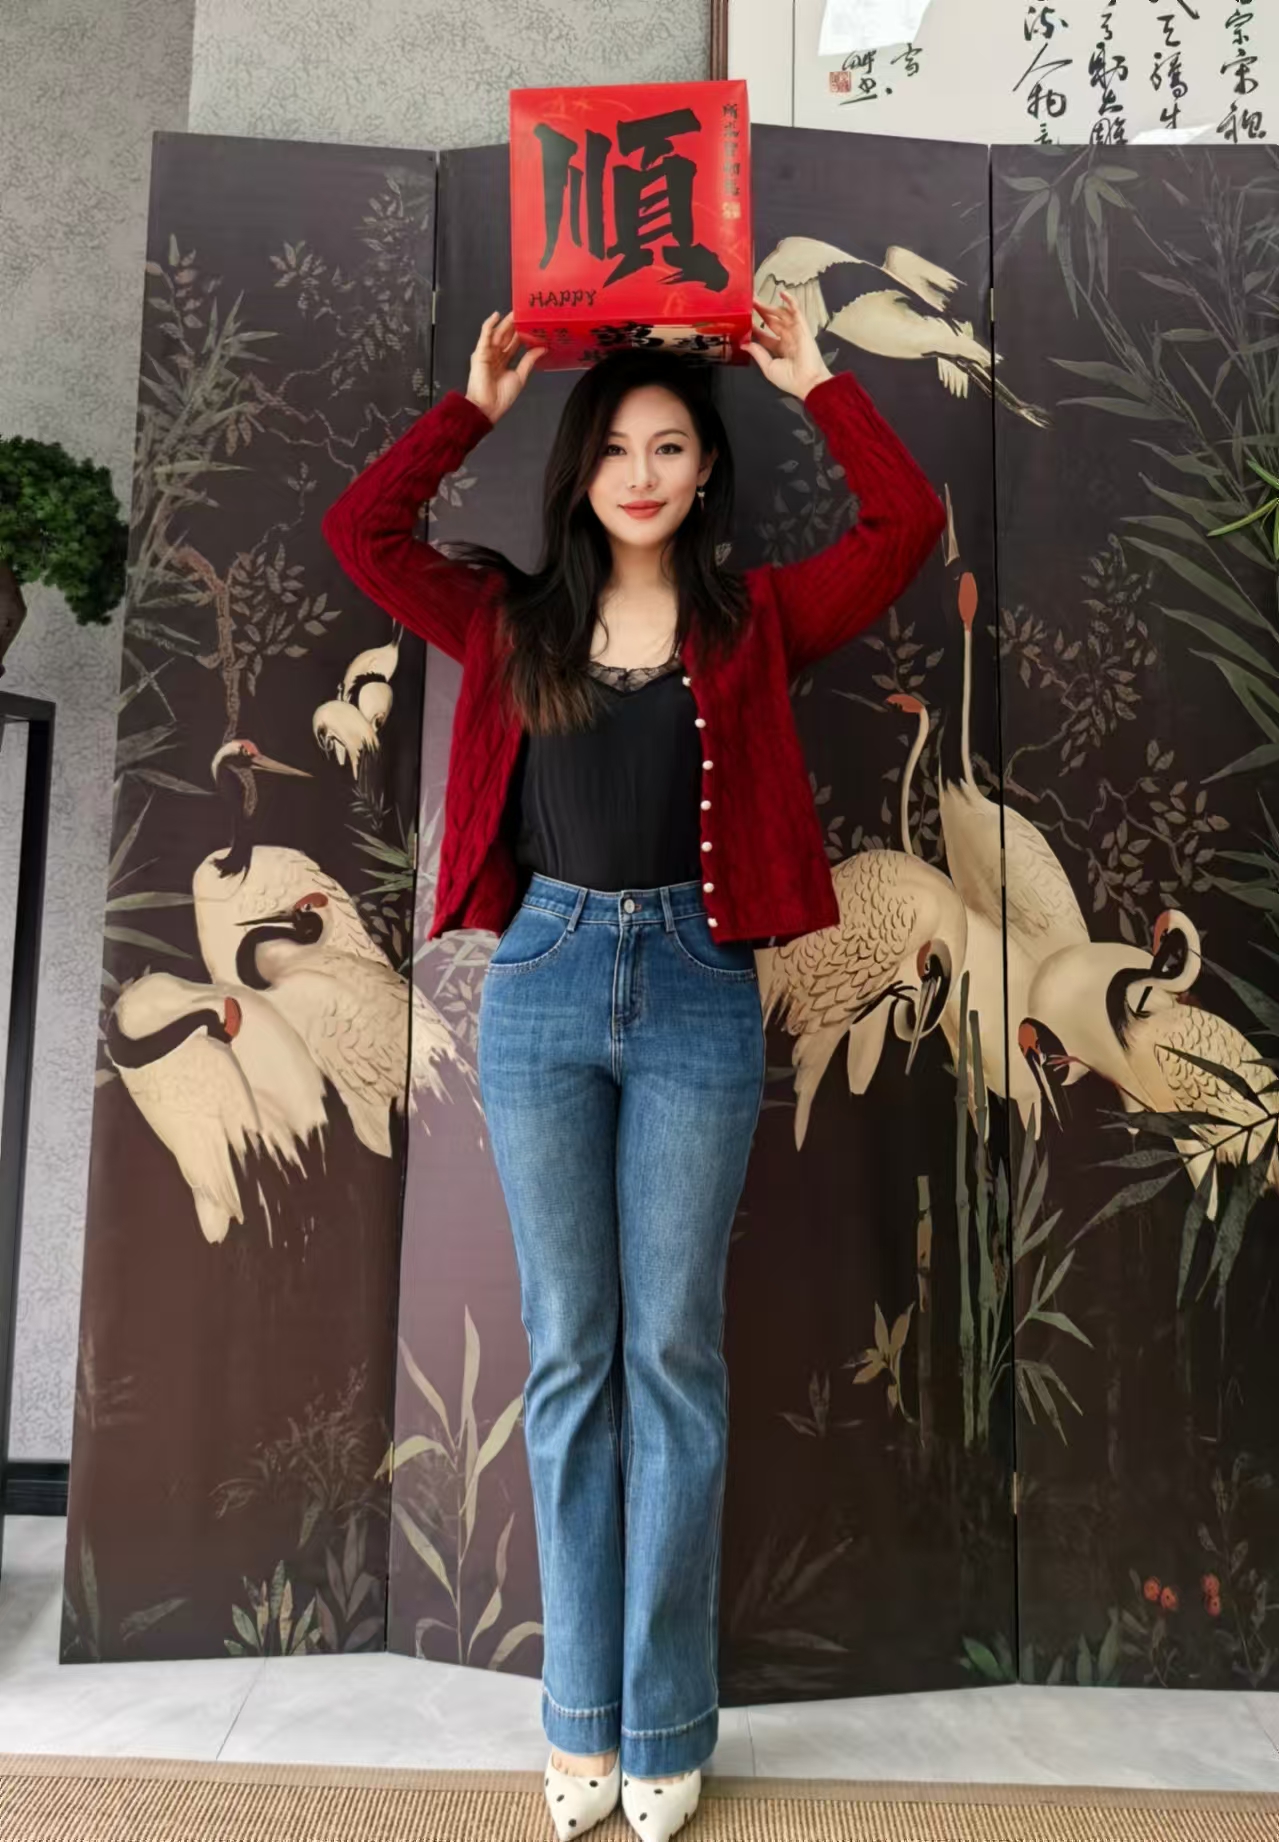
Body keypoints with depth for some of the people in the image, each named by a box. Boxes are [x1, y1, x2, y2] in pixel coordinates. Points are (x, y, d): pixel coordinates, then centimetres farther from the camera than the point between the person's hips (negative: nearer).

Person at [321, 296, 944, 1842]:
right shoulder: (511, 621, 12)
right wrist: (474, 405, 12)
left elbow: (908, 525, 3)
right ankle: (582, 1716, 24)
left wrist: (815, 382, 9)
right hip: (541, 982, 2)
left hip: (695, 991, -1)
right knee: (567, 1355, 8)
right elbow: (358, 530, 11)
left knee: (673, 1354, 4)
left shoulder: (753, 621, 8)